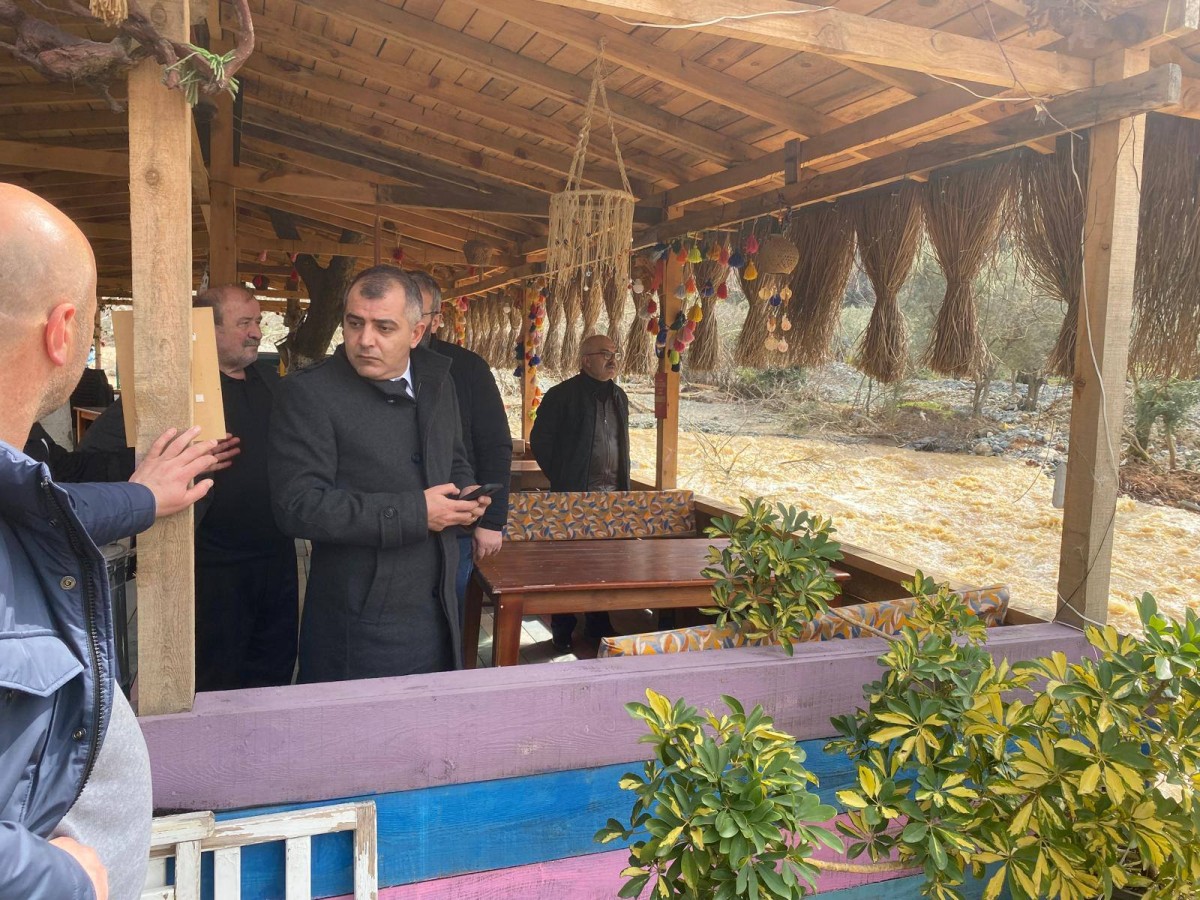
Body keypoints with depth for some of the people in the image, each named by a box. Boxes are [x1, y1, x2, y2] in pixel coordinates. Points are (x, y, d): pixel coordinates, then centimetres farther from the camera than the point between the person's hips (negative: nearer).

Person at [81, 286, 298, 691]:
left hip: (278, 557, 6)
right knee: (217, 690, 9)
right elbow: (96, 447, -16)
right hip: (215, 565, -6)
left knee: (275, 678, 17)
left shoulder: (269, 377, 10)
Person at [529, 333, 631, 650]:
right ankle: (563, 631, 14)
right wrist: (560, 478, -7)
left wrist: (623, 485, 14)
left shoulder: (619, 397, 13)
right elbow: (539, 440, -7)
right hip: (574, 495, -6)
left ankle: (600, 625, 25)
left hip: (612, 494, 6)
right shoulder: (562, 395, -8)